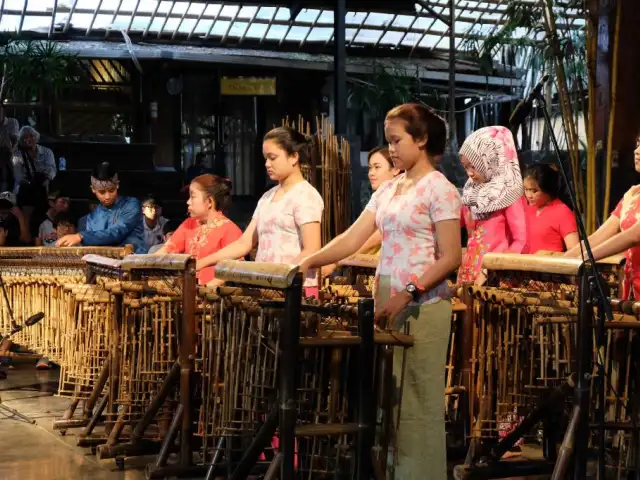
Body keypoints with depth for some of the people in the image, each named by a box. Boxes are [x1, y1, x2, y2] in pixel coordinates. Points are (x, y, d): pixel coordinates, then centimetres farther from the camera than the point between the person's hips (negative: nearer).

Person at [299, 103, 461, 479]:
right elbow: (353, 239, 8)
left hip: (422, 307, -7)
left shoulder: (439, 189, -9)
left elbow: (451, 258, -14)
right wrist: (308, 262, -5)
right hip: (388, 304, 7)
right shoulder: (387, 189, 13)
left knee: (419, 402, -2)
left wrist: (408, 294, -22)